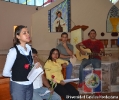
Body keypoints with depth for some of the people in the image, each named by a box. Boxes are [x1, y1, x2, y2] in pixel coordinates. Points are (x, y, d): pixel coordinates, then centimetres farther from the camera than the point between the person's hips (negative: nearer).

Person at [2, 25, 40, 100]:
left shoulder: (29, 49, 3)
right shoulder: (14, 51, -17)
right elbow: (5, 72, -16)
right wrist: (17, 75, -1)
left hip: (30, 84, 6)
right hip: (18, 85, -6)